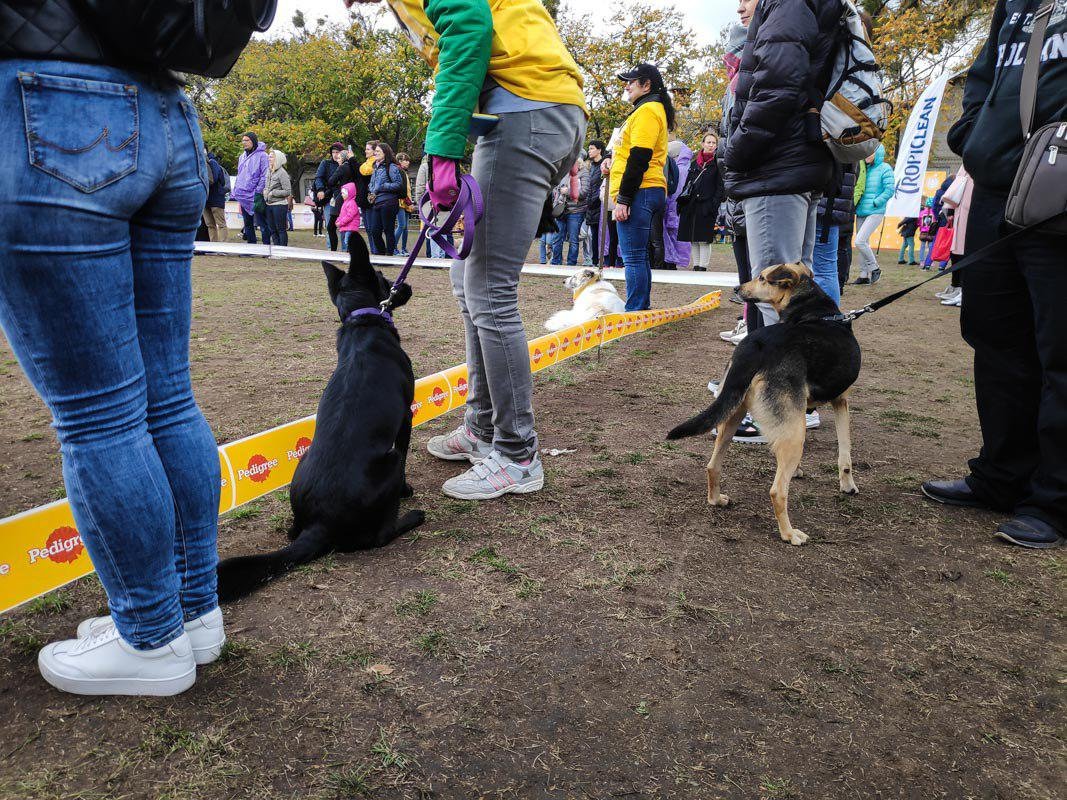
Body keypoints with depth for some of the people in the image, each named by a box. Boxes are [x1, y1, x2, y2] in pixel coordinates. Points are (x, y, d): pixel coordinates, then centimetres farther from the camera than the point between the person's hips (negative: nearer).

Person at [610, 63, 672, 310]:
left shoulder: (647, 110, -8)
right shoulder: (654, 109, 25)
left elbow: (639, 157, -17)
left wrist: (623, 198, -19)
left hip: (639, 192, -11)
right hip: (644, 192, 11)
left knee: (634, 257, -12)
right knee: (637, 256, 13)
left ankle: (635, 312, -13)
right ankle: (642, 308, 19)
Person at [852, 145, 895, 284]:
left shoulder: (885, 169, -6)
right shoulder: (864, 168, 11)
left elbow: (890, 190, -11)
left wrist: (874, 203, -13)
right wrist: (856, 203, 6)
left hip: (875, 212, -7)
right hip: (861, 212, 7)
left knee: (860, 241, -16)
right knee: (863, 243, 9)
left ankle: (875, 268, 1)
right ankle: (864, 274, 17)